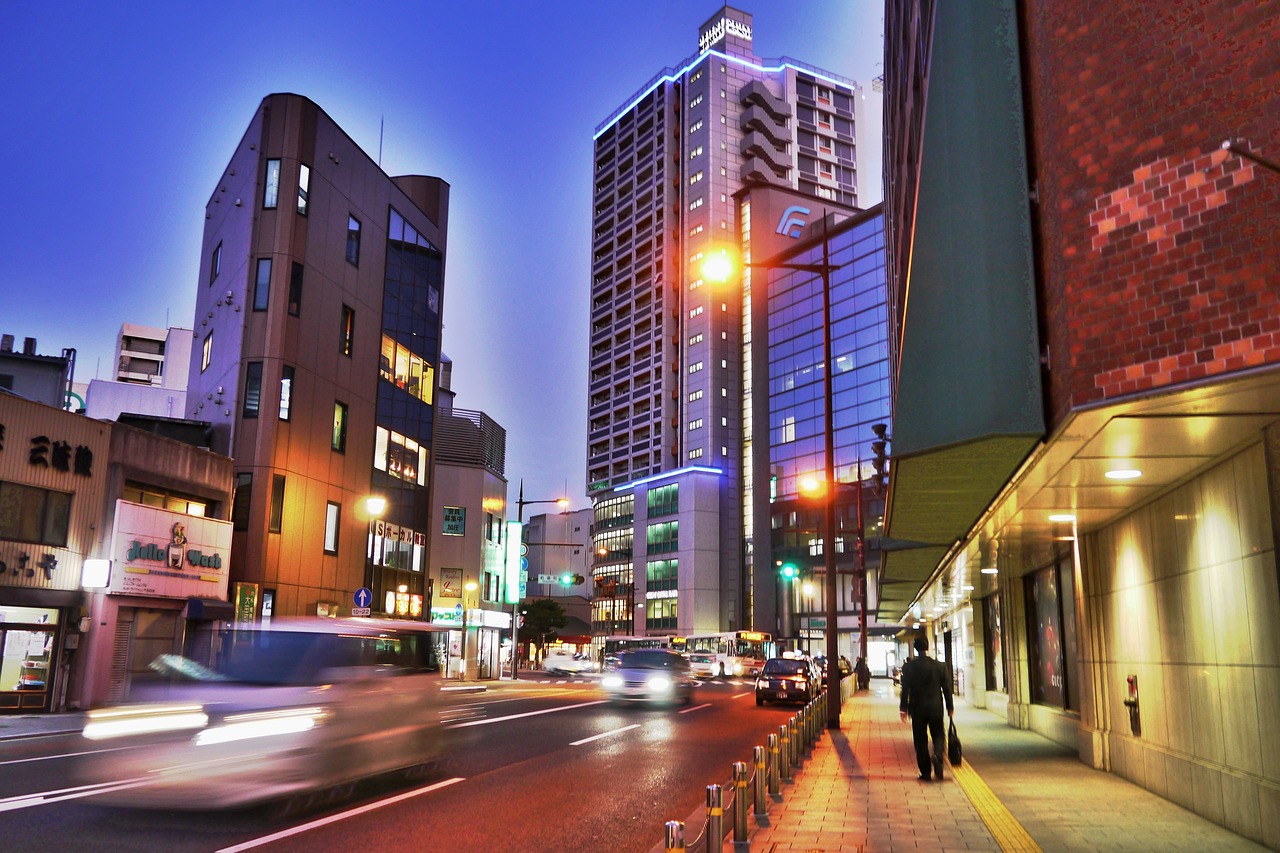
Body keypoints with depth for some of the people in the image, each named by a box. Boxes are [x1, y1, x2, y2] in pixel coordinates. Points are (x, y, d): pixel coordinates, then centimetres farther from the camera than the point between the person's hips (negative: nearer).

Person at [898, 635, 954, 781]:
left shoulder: (908, 667, -7)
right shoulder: (940, 666, -3)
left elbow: (905, 689, -7)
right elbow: (947, 688, 1)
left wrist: (903, 708, -1)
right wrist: (950, 707, 10)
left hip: (917, 709, -1)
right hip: (936, 708, 1)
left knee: (920, 740, 7)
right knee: (938, 735, 15)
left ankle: (925, 773, 7)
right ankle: (938, 756, -15)